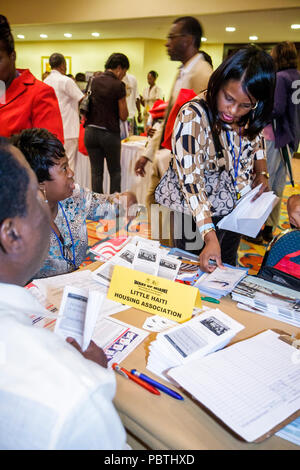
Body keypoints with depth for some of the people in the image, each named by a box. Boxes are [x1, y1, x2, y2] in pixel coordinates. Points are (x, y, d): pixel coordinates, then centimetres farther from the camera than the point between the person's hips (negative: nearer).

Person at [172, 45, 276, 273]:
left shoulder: (250, 118, -9)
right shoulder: (192, 117, -27)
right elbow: (191, 180, -31)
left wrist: (262, 173, -3)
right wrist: (210, 238, -36)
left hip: (234, 211, 5)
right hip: (198, 216, -5)